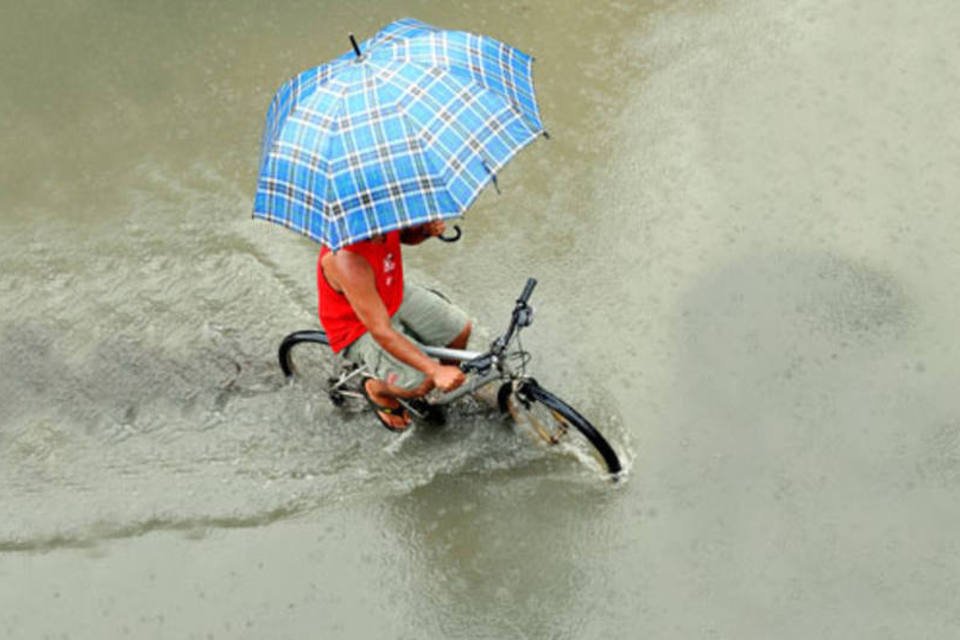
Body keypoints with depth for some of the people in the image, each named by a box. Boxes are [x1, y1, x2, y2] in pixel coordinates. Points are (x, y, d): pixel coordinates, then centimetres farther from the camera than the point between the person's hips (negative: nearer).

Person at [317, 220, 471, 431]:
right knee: (421, 383, -20)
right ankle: (376, 390, 14)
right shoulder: (347, 261, -41)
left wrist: (426, 230, -20)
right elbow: (382, 333, -38)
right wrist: (435, 370, -40)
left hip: (396, 295, 7)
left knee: (461, 328, 1)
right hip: (362, 328, -7)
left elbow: (405, 235, 6)